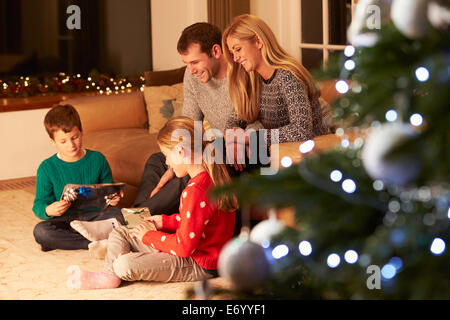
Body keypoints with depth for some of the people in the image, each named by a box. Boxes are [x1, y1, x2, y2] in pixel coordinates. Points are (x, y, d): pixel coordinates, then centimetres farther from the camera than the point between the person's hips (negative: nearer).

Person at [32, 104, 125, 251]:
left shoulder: (97, 159, 4)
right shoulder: (47, 168, -1)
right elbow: (39, 205, -1)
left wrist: (113, 198, -10)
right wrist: (49, 210, -25)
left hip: (93, 215, 1)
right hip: (65, 221, -1)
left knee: (117, 216, -29)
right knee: (40, 231, -31)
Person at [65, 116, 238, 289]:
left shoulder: (195, 192, -28)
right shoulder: (214, 176, 3)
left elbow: (184, 247, -25)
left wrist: (149, 236, -10)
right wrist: (166, 221, 14)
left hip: (198, 266, -11)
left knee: (124, 264, -25)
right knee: (119, 233, 11)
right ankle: (108, 275, -7)